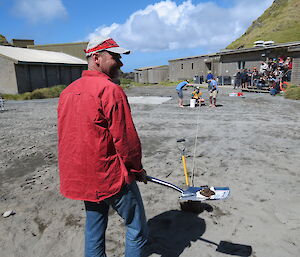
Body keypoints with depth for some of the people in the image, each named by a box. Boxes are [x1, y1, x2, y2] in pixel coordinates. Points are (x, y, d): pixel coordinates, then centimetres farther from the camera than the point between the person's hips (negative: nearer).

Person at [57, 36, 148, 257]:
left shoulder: (67, 91, 7)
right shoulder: (110, 90, -18)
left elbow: (68, 136, 13)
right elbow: (126, 138, -19)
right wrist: (138, 168, -3)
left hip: (80, 178, 8)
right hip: (112, 178, -8)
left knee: (94, 230, 24)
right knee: (137, 229, 12)